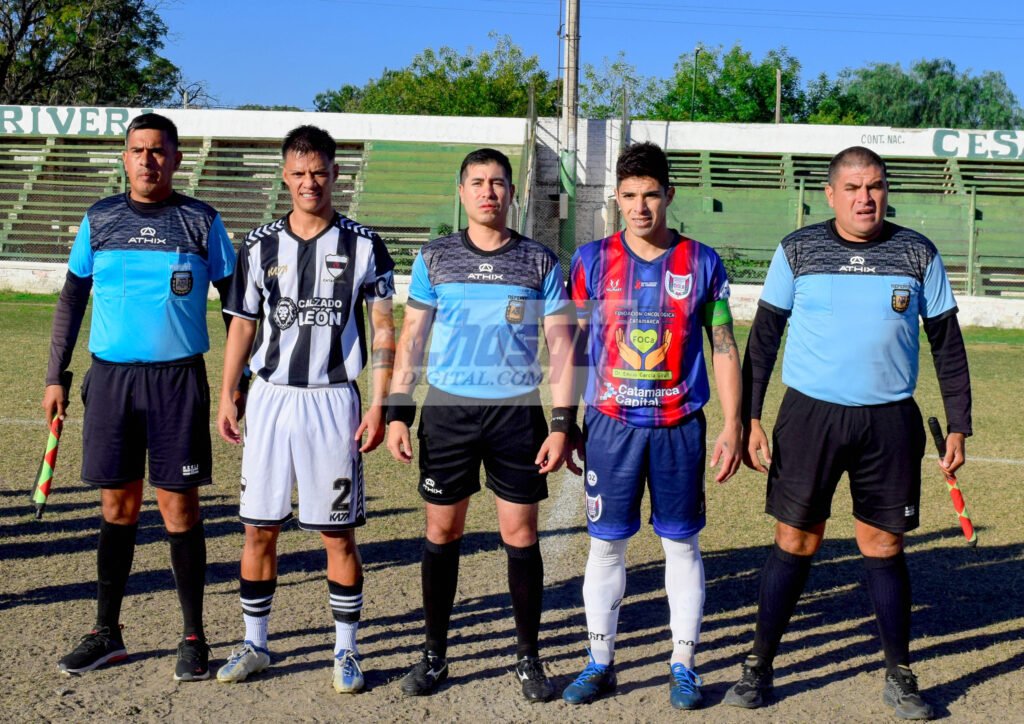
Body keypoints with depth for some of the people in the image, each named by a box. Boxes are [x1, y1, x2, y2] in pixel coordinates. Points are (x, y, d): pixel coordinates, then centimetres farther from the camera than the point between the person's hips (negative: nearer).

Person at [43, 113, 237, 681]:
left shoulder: (201, 222, 1)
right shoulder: (99, 220, 8)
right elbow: (72, 299, 13)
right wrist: (55, 376, 8)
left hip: (179, 378, -2)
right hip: (110, 377, 3)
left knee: (179, 507, 0)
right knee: (116, 506, 8)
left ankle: (194, 637, 12)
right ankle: (106, 633, 21)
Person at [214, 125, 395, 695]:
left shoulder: (363, 245, -1)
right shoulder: (261, 244, 6)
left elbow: (384, 329, 0)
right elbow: (243, 325, 11)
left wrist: (380, 406, -7)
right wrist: (226, 396, 4)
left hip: (333, 400, -2)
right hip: (269, 397, 3)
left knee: (338, 534, 2)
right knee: (260, 528, 7)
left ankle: (347, 650, 16)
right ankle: (255, 645, 23)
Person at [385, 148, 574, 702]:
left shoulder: (539, 262, 2)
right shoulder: (435, 258, 4)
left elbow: (560, 345, 2)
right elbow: (411, 338, 6)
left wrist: (561, 424, -4)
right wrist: (397, 411, -1)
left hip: (517, 410, -1)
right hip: (447, 408, 1)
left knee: (521, 537, 3)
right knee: (441, 533, 7)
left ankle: (529, 656, 19)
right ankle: (434, 654, 20)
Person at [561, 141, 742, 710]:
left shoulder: (702, 262, 1)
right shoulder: (594, 259, 1)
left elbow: (725, 348, 4)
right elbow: (574, 344, 6)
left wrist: (733, 425, -1)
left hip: (680, 427, 0)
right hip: (611, 425, 0)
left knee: (683, 544, 8)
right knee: (606, 544, 6)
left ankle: (684, 666, 22)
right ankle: (600, 663, 21)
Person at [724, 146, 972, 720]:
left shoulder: (918, 254, 3)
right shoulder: (797, 251, 0)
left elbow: (948, 344, 9)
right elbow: (763, 337, 4)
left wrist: (959, 425, 6)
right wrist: (750, 419, -1)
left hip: (889, 421, 1)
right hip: (809, 415, -1)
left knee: (884, 547, 7)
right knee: (796, 543, 3)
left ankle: (900, 676, 22)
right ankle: (760, 666, 17)